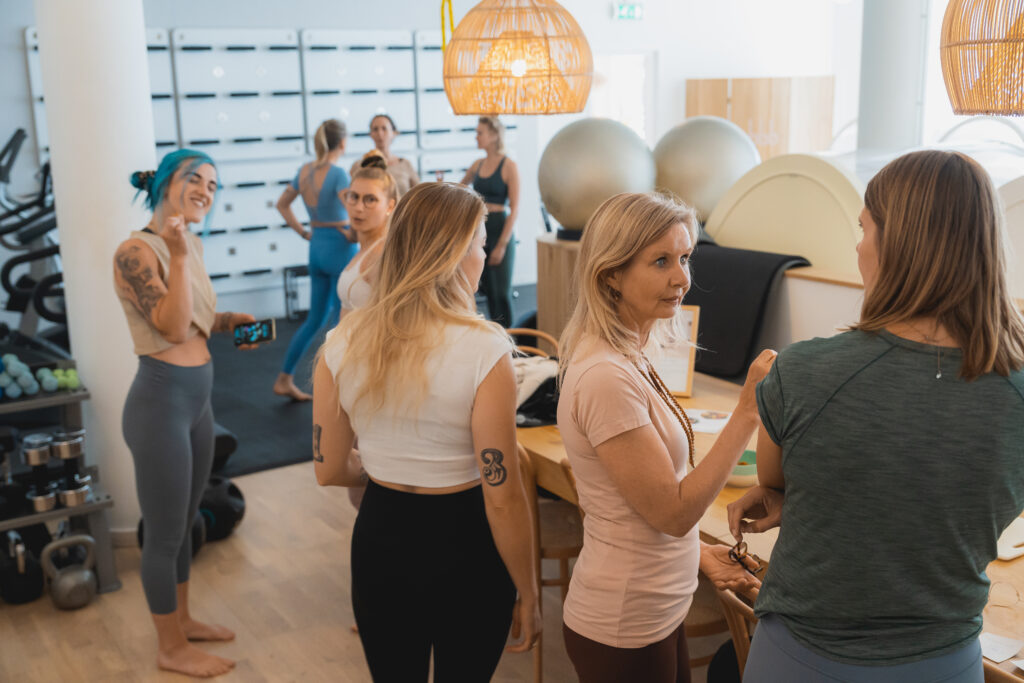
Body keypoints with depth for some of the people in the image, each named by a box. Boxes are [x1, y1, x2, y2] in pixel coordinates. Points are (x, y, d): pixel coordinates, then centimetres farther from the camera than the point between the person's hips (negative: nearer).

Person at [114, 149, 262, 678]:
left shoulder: (190, 244, 9)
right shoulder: (137, 251, -16)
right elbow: (172, 328, -24)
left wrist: (229, 321, 3)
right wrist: (178, 257, -29)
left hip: (196, 398, 9)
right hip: (161, 400, -9)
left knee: (185, 521, 22)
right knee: (165, 533, 6)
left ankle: (182, 619, 40)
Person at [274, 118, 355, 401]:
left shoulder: (304, 171, 5)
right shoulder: (337, 173, -16)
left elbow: (282, 204, 17)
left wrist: (304, 232, 14)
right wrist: (354, 235, -12)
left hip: (316, 248, 7)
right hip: (340, 248, -7)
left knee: (316, 318, 17)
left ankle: (284, 380, 19)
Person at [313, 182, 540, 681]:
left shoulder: (342, 343, -7)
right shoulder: (483, 350, -21)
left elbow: (330, 470, 2)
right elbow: (502, 497, -18)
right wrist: (528, 595, -6)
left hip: (380, 537, 4)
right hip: (464, 548, -4)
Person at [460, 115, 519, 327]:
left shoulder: (509, 166, -9)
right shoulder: (478, 165, 9)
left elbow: (514, 210, -12)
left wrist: (502, 244, -16)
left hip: (500, 229, -6)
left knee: (501, 291, -1)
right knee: (488, 289, 10)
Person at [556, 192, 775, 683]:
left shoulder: (627, 358, 4)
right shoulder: (606, 376, -26)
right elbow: (672, 511, -23)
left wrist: (695, 553, 10)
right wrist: (748, 411, -26)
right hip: (626, 630, -9)